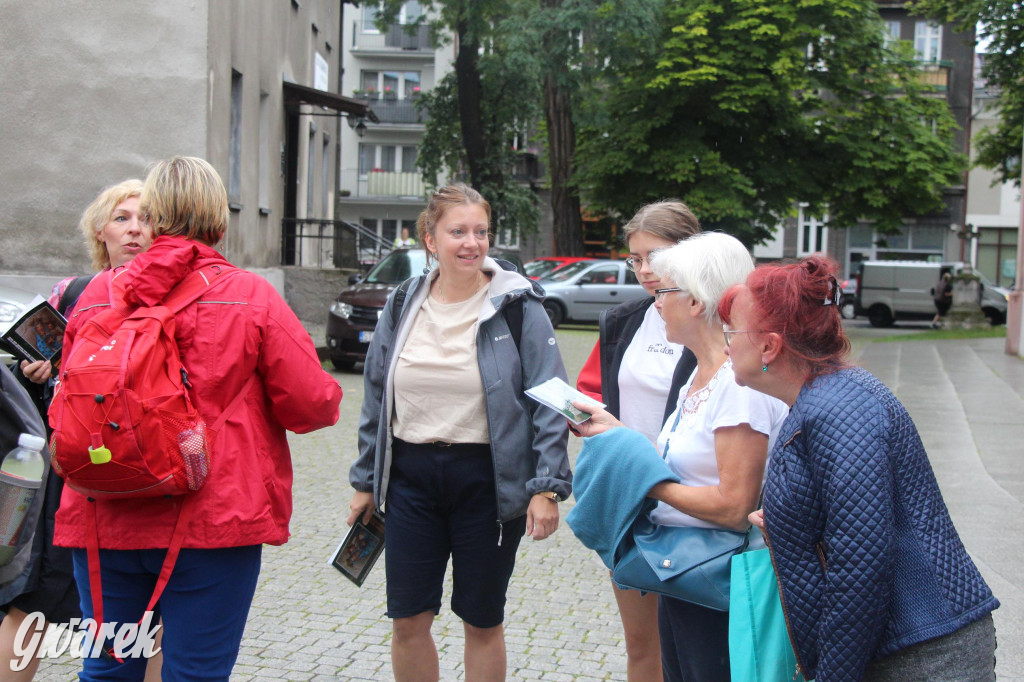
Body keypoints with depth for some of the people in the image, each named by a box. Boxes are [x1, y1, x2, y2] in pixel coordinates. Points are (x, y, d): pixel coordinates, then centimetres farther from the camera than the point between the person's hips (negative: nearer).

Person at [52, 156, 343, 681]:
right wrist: (327, 396, 14)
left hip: (105, 519, 4)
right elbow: (311, 404, -7)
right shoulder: (251, 297, -7)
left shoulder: (97, 296, 3)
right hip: (213, 520, -3)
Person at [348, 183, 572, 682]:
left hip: (486, 479, -3)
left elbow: (550, 401, -7)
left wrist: (547, 487, -14)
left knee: (482, 623, 10)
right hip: (411, 476, 3)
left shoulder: (518, 306, -6)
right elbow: (376, 398, 13)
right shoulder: (403, 305, 5)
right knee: (407, 621, 9)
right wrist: (365, 481, 13)